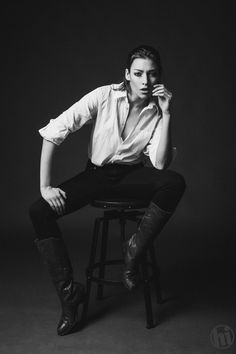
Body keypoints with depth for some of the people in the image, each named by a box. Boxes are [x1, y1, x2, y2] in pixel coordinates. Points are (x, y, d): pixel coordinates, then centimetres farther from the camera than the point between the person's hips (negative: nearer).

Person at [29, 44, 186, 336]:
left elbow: (160, 164, -17)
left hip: (132, 174, 1)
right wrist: (45, 185, -19)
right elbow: (54, 132, -15)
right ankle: (69, 292, -12)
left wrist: (166, 114, -22)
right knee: (39, 211, -20)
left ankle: (134, 249, -14)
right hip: (97, 173, 0)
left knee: (175, 182, -31)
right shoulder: (104, 97, -13)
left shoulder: (158, 111, -7)